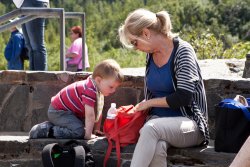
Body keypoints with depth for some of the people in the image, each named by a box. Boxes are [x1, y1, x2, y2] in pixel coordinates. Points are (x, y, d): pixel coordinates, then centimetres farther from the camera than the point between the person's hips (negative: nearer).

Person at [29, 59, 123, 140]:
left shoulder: (98, 90, 4)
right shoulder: (90, 90, -30)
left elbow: (98, 112, 11)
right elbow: (89, 115, -30)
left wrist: (96, 130, 11)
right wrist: (88, 135, -28)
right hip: (57, 111, -11)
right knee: (79, 131, -26)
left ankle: (50, 125, 19)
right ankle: (47, 131, -16)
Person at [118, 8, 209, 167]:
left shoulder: (182, 51, -9)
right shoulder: (151, 54, 10)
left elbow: (183, 97, -16)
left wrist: (149, 103, -7)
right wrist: (143, 107, 6)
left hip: (188, 122, -4)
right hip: (157, 119, 4)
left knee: (151, 128, -37)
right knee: (157, 147, -34)